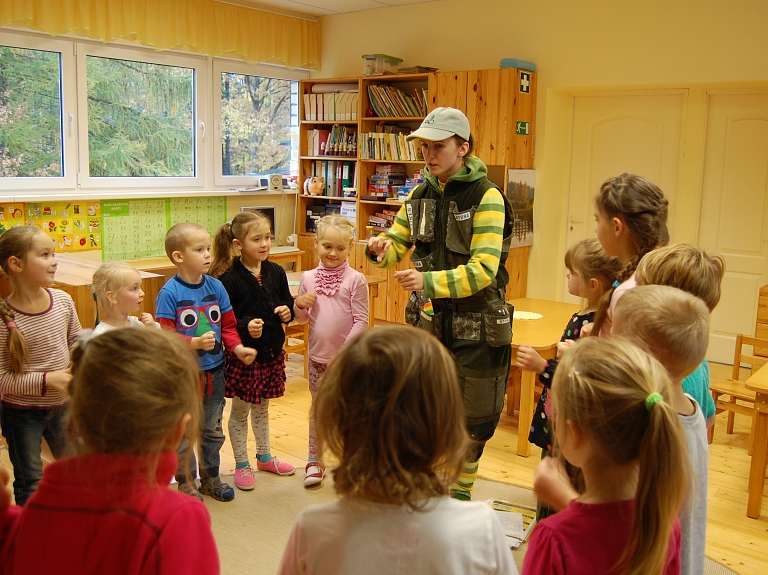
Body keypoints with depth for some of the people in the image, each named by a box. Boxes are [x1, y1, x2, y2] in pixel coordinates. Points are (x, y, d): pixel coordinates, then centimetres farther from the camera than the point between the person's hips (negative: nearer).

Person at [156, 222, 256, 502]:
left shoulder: (216, 287, -1)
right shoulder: (169, 293, -15)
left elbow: (228, 325, 4)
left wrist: (237, 348, -11)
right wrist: (195, 343, -29)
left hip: (214, 371, 5)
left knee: (212, 429, 19)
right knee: (183, 432, 9)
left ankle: (210, 477, 36)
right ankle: (186, 482, 27)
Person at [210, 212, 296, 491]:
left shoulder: (276, 272, 0)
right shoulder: (229, 279, -16)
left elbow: (287, 302, 11)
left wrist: (288, 311, -10)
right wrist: (245, 326, -32)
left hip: (272, 352, 5)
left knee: (262, 408, 23)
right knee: (240, 412, 11)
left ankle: (264, 456, 39)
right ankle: (242, 465, 27)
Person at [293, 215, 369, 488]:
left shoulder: (355, 280, -10)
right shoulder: (309, 278, 2)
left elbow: (361, 321, -11)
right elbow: (302, 318, 10)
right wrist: (300, 305, -11)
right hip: (318, 356, 4)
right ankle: (315, 459, 30)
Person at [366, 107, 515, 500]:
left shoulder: (486, 197, -14)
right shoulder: (420, 195, 5)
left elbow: (482, 270, -23)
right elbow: (397, 247, 9)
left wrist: (428, 281, -36)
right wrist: (380, 249, -15)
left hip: (476, 327, -5)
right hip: (428, 321, 5)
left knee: (472, 416, 9)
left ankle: (460, 494, 28)